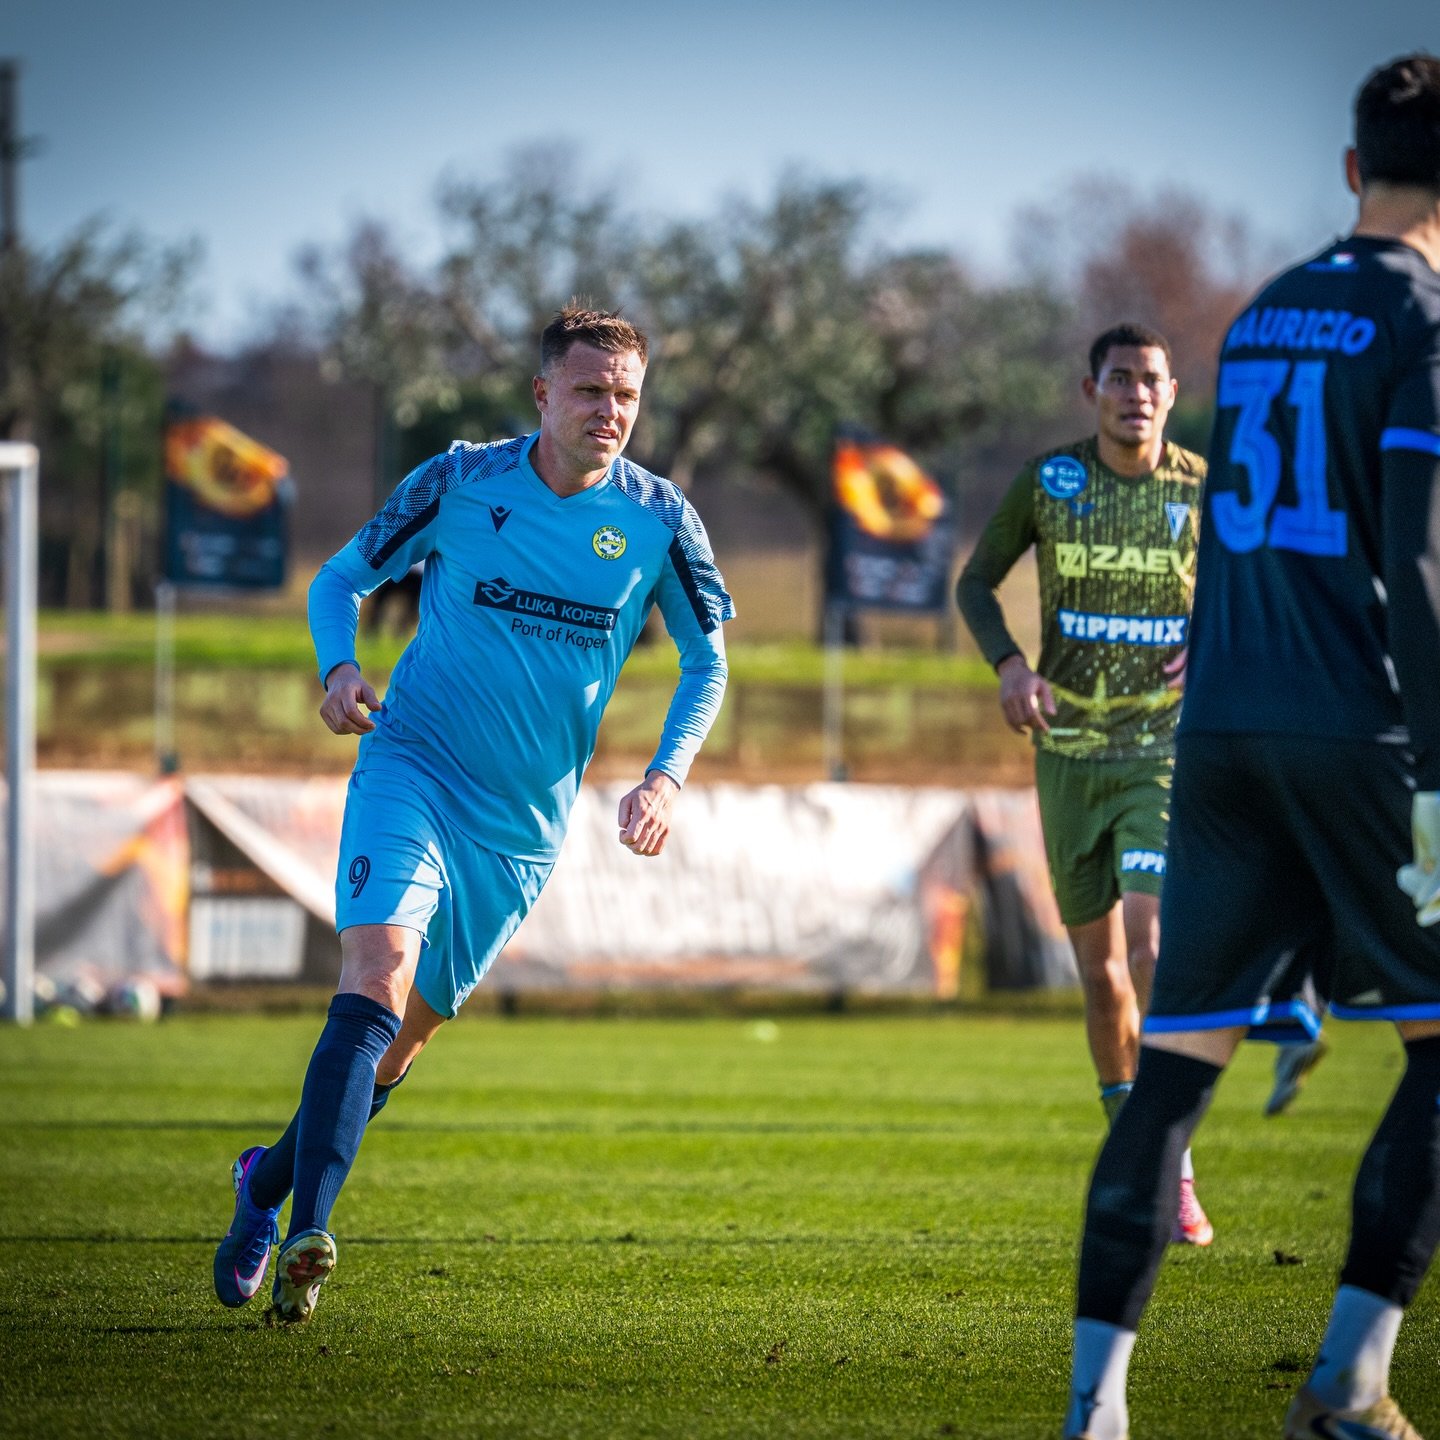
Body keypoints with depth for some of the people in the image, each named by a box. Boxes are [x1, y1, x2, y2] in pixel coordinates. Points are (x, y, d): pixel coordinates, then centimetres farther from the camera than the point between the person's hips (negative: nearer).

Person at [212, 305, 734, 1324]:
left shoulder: (659, 520, -3)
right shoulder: (461, 483, -5)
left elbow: (708, 659, 9)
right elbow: (342, 580, 7)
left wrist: (668, 775, -7)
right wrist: (339, 668, -13)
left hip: (526, 821, 3)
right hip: (412, 767, -3)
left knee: (407, 1030, 9)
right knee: (378, 970, -24)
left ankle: (274, 1178, 33)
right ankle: (306, 1235, -30)